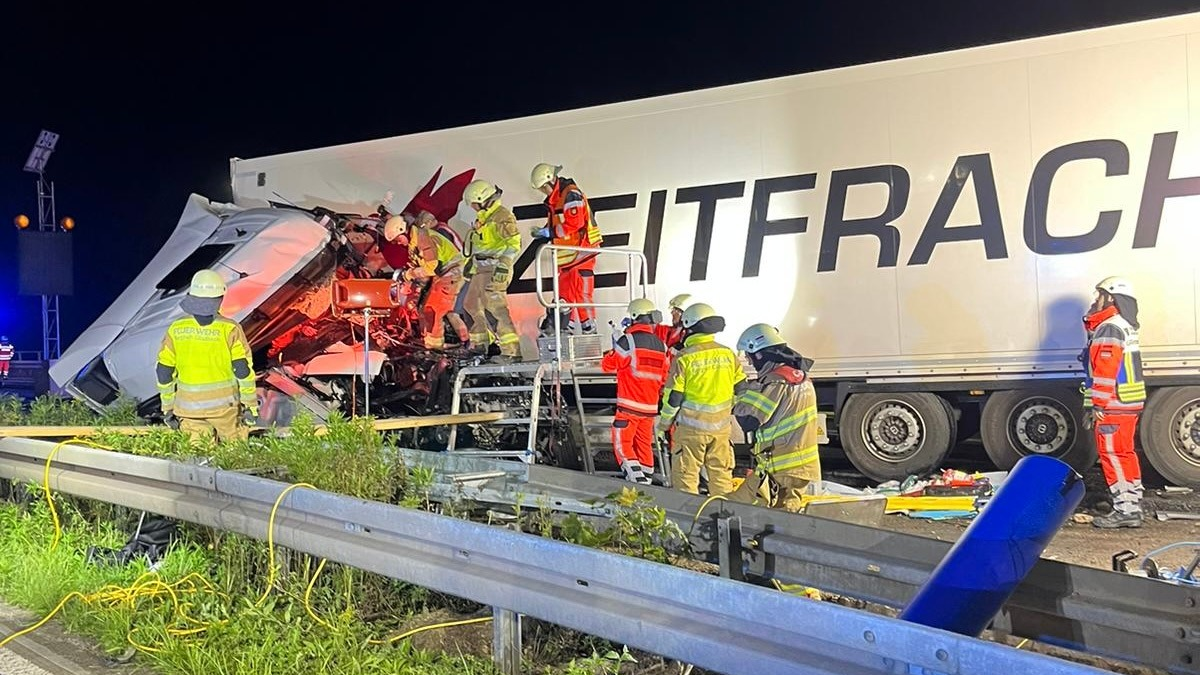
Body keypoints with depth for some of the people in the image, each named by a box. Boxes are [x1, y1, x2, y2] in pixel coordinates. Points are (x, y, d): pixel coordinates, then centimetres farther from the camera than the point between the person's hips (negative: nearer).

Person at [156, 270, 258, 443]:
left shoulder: (176, 329, -1)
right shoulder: (229, 329, -10)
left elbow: (164, 373, 3)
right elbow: (243, 371, -11)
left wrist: (167, 407, 13)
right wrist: (251, 405, -2)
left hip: (189, 405, 2)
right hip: (223, 403, -2)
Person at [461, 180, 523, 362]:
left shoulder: (503, 216, -12)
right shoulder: (483, 217, 20)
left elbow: (513, 243, -21)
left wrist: (503, 266, -26)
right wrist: (471, 263, 31)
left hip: (494, 270, -11)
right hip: (481, 270, 11)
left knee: (495, 309, -16)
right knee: (471, 305, 15)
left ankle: (512, 351, -16)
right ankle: (480, 344, 27)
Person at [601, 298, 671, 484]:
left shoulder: (628, 340, -12)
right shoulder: (660, 345, 9)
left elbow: (607, 365, -3)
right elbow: (664, 377, 16)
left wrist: (614, 349, 13)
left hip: (630, 405, -6)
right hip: (650, 406, 7)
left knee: (622, 444, -2)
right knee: (645, 444, 15)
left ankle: (638, 480, -12)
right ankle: (646, 478, 20)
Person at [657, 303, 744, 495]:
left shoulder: (684, 358, -13)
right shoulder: (728, 354, 0)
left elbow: (673, 397, -11)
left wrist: (663, 423, 3)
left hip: (692, 426, -4)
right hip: (721, 426, 5)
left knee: (685, 474, 5)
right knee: (721, 472, 15)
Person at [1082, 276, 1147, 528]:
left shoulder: (1109, 328, -15)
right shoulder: (1126, 326, 18)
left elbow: (1106, 372, -22)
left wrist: (1097, 405, -21)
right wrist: (1092, 403, 21)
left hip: (1113, 405, -10)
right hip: (1129, 404, 10)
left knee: (1113, 455, -7)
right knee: (1125, 454, 13)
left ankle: (1125, 509, -5)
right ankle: (1133, 507, 18)